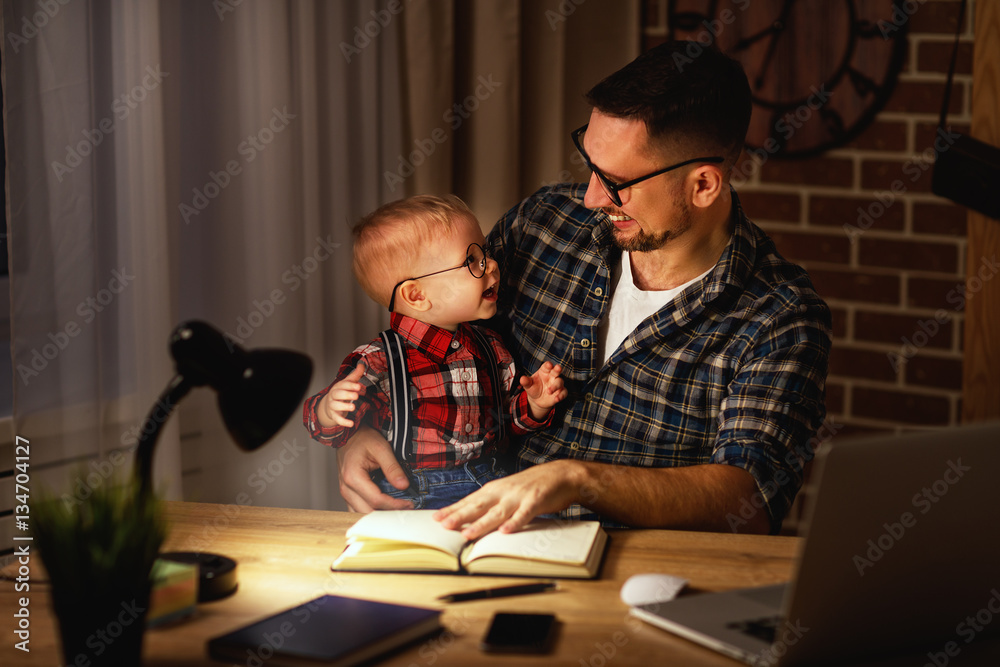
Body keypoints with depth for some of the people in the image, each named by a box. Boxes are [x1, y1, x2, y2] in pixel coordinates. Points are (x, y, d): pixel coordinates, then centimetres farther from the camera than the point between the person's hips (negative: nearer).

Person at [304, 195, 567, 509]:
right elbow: (330, 431, -8)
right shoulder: (378, 362, -8)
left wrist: (535, 403, 1)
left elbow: (513, 413, 24)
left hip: (492, 492, 5)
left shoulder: (490, 348, 10)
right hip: (413, 501, -5)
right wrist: (330, 409, -31)